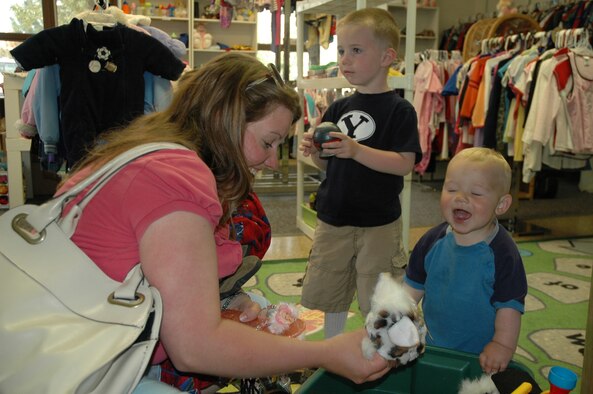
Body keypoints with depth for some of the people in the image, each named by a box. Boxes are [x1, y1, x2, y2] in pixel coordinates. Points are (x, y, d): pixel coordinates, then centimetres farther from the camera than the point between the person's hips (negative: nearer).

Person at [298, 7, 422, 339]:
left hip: (379, 224, -6)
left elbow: (405, 164, -19)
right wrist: (314, 151, -9)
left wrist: (356, 150, -30)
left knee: (377, 302, 7)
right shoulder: (339, 108, 7)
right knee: (329, 295, 17)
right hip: (333, 219, 6)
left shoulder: (399, 110, -9)